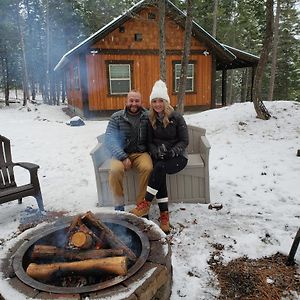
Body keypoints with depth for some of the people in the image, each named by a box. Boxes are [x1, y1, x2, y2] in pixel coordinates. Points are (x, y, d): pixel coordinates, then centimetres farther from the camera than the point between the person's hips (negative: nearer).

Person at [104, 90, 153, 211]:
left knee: (148, 168, -31)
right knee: (115, 170, -30)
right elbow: (109, 139, -8)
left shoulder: (147, 117, 2)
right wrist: (123, 157, -19)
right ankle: (119, 205, -11)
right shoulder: (116, 117, 1)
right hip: (121, 154, 0)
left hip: (141, 153, 0)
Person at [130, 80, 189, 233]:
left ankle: (146, 204, -25)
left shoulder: (176, 117, -6)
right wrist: (156, 152, -14)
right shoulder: (151, 119, 5)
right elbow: (149, 142, 8)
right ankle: (164, 214, -25)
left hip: (178, 157, -2)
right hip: (159, 157, 3)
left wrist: (172, 152, -21)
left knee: (160, 167, -35)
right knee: (159, 172, -31)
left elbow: (184, 141, -4)